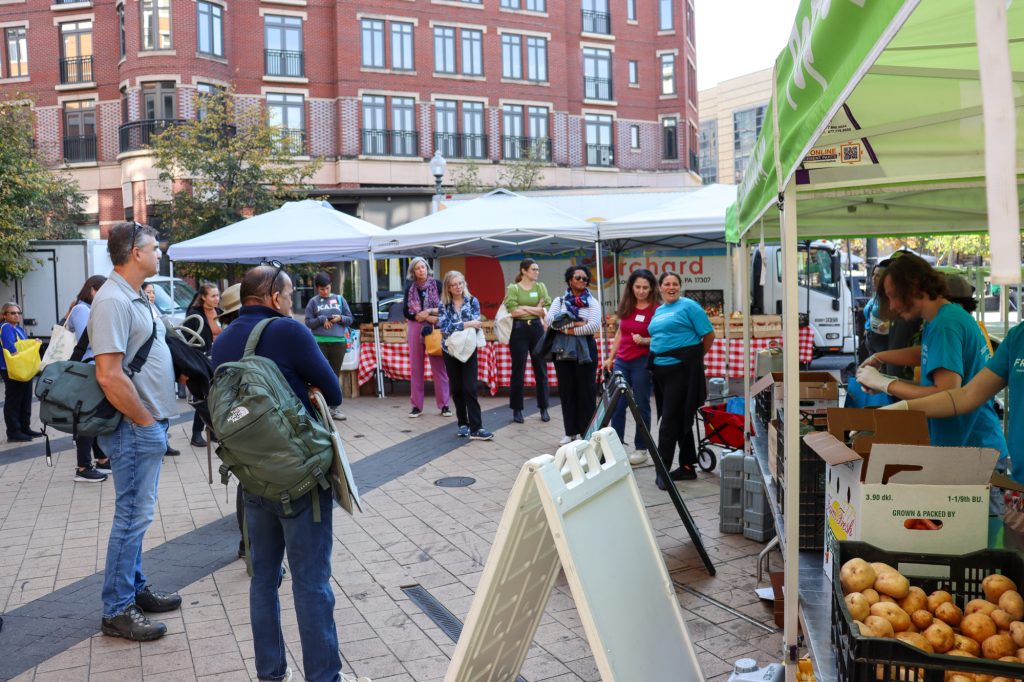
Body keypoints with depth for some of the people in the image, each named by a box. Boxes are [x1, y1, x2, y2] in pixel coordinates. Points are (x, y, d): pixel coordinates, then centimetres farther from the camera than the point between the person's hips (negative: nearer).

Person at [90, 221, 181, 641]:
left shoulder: (134, 298, 13)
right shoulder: (113, 301, -19)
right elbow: (109, 375, -26)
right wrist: (145, 421, -17)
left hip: (148, 425, 10)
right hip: (135, 428, -10)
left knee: (136, 513, 18)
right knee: (133, 516, -2)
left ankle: (135, 589, 30)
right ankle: (117, 611, 9)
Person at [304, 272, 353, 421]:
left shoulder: (339, 299, 10)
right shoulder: (313, 302, 6)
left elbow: (350, 319, 12)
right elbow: (308, 322, 4)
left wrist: (340, 318, -8)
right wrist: (322, 320, -11)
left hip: (338, 341, 2)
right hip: (320, 342, -2)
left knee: (335, 375, 6)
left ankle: (335, 408, 10)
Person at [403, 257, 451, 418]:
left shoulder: (437, 285, 0)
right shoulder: (410, 289, 7)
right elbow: (406, 312, 2)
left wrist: (429, 311, -15)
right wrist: (424, 317, -11)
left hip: (435, 329, -2)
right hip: (415, 329, 2)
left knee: (439, 367, -2)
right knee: (416, 367, 3)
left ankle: (444, 405, 4)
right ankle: (417, 405, 9)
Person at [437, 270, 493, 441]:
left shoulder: (472, 301, -1)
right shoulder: (443, 304, -1)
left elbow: (475, 325, -11)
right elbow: (444, 326, -15)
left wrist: (455, 327, -22)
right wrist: (467, 325, -22)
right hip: (450, 351, 2)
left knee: (470, 389, -9)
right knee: (456, 389, 8)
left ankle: (476, 428, -10)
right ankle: (463, 424, 20)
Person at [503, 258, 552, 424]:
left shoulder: (540, 287, 8)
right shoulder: (513, 288, -1)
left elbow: (546, 311, -3)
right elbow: (513, 311, -14)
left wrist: (524, 307, -10)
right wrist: (536, 309, -8)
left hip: (537, 329, 3)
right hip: (519, 330, -3)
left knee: (541, 369, 6)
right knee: (518, 371, 2)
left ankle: (544, 408, 16)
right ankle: (517, 410, 11)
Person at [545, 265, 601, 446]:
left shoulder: (592, 302, 3)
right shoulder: (559, 301, 9)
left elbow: (594, 326, -13)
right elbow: (549, 319, -9)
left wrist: (567, 330, -10)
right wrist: (575, 324, -15)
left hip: (585, 350, -2)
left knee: (586, 391, 0)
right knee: (567, 390, 6)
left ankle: (586, 433, 8)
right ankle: (570, 432, 15)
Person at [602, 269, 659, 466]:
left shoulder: (656, 310, -7)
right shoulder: (626, 307, 8)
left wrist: (644, 341, -24)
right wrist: (610, 358, 17)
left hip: (643, 362, -5)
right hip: (621, 361, 5)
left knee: (641, 405, 3)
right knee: (617, 405, 6)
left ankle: (641, 449, 15)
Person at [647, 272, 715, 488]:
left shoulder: (689, 306, -5)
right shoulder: (658, 310, 17)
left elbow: (709, 335, -6)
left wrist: (695, 357, 3)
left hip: (682, 367, -8)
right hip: (661, 369, 8)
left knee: (670, 418, -9)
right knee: (680, 419, 12)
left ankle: (663, 468, -6)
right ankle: (687, 466, 20)